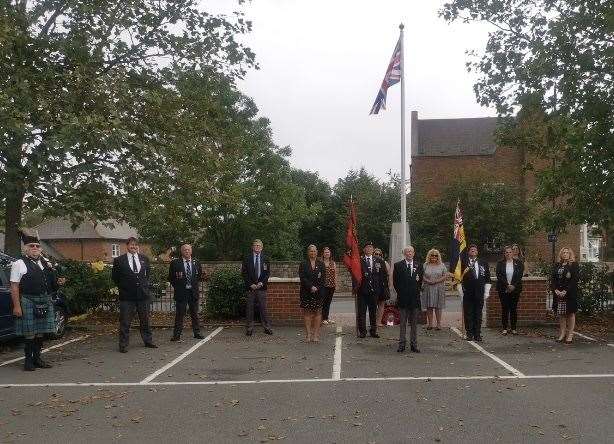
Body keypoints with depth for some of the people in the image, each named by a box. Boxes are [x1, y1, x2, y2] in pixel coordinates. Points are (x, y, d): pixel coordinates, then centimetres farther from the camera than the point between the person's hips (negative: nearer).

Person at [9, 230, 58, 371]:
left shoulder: (45, 262, 14)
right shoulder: (19, 264, -4)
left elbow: (52, 283, 26)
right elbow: (14, 287, -9)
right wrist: (16, 306, -15)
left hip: (45, 301, 6)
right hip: (28, 301, -6)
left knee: (41, 332, 10)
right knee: (29, 333, -1)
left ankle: (37, 358, 20)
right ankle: (28, 360, 10)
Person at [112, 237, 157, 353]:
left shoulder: (144, 258, 8)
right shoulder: (119, 260, -2)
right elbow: (114, 277, 6)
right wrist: (123, 287, 3)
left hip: (143, 294, 3)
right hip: (127, 295, -3)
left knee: (145, 319, 13)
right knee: (125, 322, 1)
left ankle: (148, 341, 25)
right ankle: (123, 345, 8)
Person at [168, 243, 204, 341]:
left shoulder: (196, 263, 8)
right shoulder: (175, 263, -2)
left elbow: (199, 275, 20)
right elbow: (170, 278, 4)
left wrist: (195, 285, 10)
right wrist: (177, 286, 0)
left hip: (193, 292, 3)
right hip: (181, 292, -3)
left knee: (195, 314, 9)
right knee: (179, 314, -1)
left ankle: (197, 333, 17)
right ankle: (177, 335, 4)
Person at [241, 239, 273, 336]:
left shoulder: (265, 259, 9)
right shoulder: (247, 258, 6)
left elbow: (267, 273, 6)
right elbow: (244, 273, 3)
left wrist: (261, 283, -8)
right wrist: (250, 284, -8)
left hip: (261, 287, 0)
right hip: (250, 287, 0)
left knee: (263, 307, 0)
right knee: (249, 308, 2)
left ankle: (267, 328, 7)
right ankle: (249, 329, 9)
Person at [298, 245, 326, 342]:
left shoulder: (321, 264, 11)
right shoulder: (303, 264, 6)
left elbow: (323, 279, 4)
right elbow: (302, 278, -4)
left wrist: (317, 288, -9)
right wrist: (311, 287, -14)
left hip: (318, 292, 1)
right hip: (306, 292, -1)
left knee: (318, 312, 0)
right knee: (307, 313, -1)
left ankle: (316, 334, 4)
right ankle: (309, 334, 2)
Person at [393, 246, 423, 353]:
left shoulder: (418, 266, 8)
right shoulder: (398, 265, 1)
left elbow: (420, 281, 11)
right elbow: (395, 281, 3)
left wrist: (417, 292, 4)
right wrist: (400, 293, 2)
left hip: (415, 298, 2)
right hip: (403, 299, -2)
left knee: (414, 323, 7)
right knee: (403, 323, 4)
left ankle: (414, 345, 13)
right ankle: (402, 344, 9)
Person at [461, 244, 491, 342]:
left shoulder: (484, 263, 10)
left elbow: (488, 279, 10)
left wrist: (486, 292, 4)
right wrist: (460, 291, -2)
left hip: (479, 293, 2)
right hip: (467, 293, -2)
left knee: (478, 314, 5)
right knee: (468, 314, 1)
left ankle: (477, 334, 12)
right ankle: (470, 334, 9)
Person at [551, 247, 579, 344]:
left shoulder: (574, 265, -1)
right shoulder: (557, 265, 13)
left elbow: (574, 280, -10)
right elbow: (553, 279, 8)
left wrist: (566, 291, -17)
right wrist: (555, 290, -7)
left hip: (570, 293, -4)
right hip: (558, 293, 4)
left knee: (570, 313, 1)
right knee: (561, 314, 7)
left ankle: (570, 335, 6)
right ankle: (562, 334, 14)